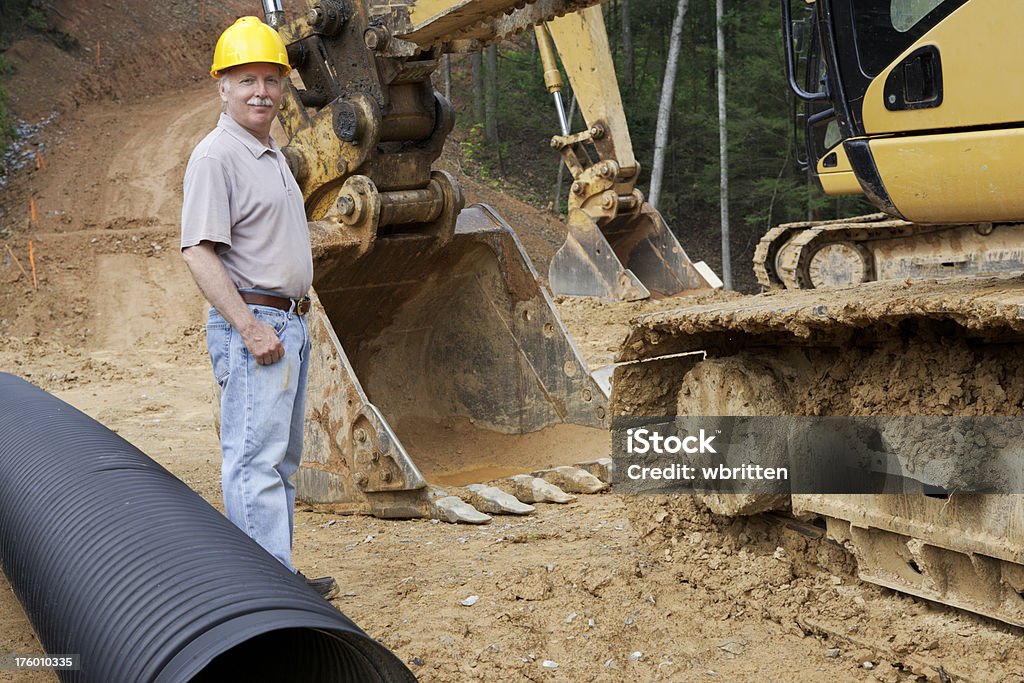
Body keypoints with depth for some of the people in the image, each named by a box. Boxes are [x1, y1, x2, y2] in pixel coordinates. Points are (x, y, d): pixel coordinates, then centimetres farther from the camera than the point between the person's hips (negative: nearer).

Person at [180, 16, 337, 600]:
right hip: (250, 321, -10)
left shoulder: (273, 155, 17)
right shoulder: (216, 156, -12)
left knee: (282, 457, 13)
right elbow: (198, 252, -20)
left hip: (291, 324, 10)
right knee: (256, 456, -10)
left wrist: (296, 320, 18)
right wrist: (251, 327, -23)